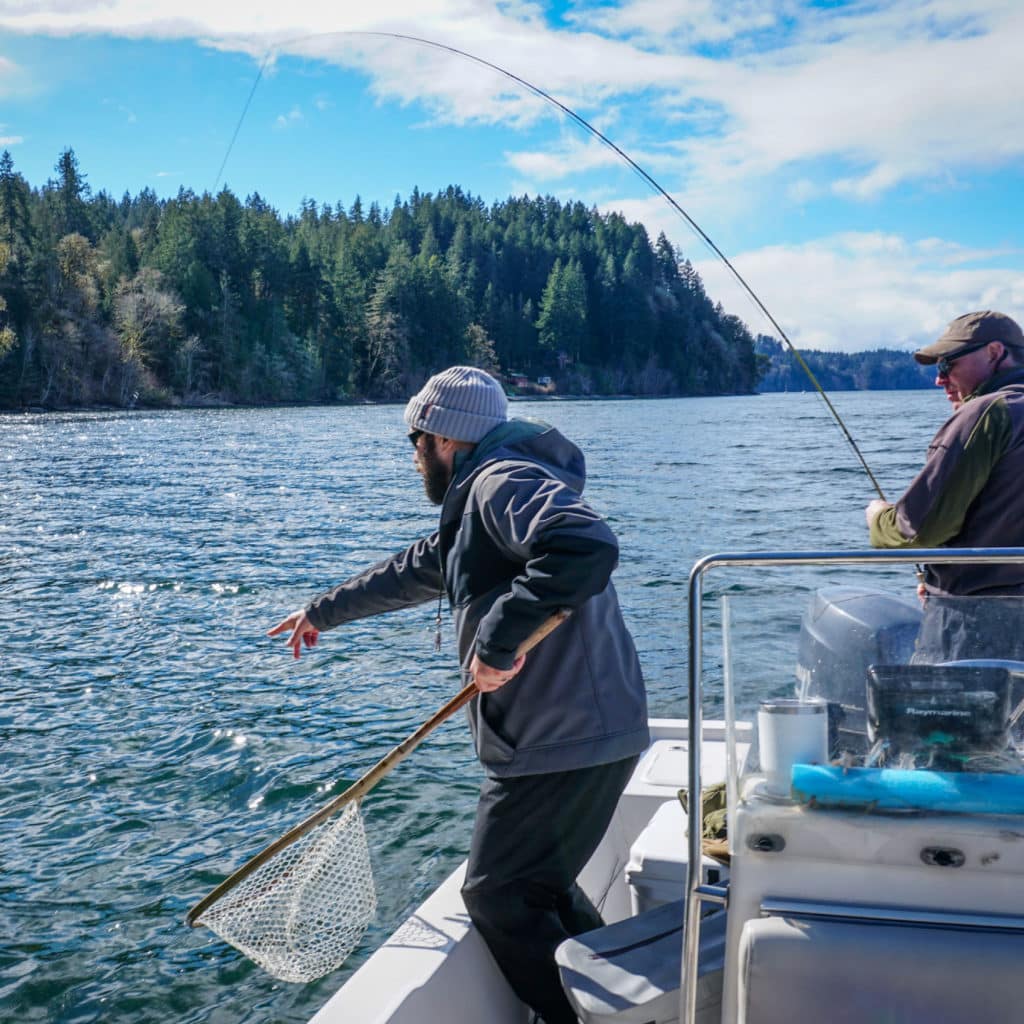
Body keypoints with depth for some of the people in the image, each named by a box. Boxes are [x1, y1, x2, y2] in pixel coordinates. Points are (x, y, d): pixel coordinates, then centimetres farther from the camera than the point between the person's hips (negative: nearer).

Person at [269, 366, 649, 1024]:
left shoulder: (503, 481, -14)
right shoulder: (478, 501, 19)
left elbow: (587, 546, -33)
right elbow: (412, 571, 33)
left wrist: (498, 639, -27)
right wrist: (324, 612, 44)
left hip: (566, 741, -10)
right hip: (583, 732, 10)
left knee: (498, 897, 4)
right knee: (539, 883, 21)